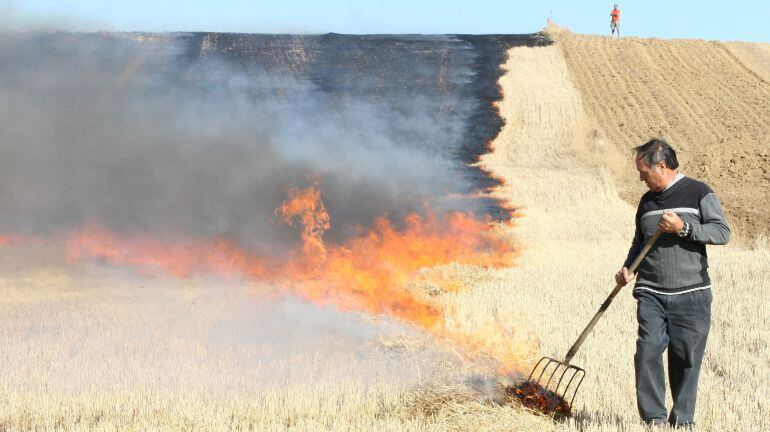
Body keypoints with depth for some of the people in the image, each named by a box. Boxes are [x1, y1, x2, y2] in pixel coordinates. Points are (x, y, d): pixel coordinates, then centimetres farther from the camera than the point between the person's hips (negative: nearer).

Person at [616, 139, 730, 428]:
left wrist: (683, 227, -17)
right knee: (648, 351, -12)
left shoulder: (699, 193, 0)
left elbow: (722, 232, -7)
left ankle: (682, 420, 13)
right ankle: (653, 417, -7)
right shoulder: (647, 202, 15)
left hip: (691, 295, -3)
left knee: (686, 359, 0)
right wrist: (627, 268, 8)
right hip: (651, 295, 3)